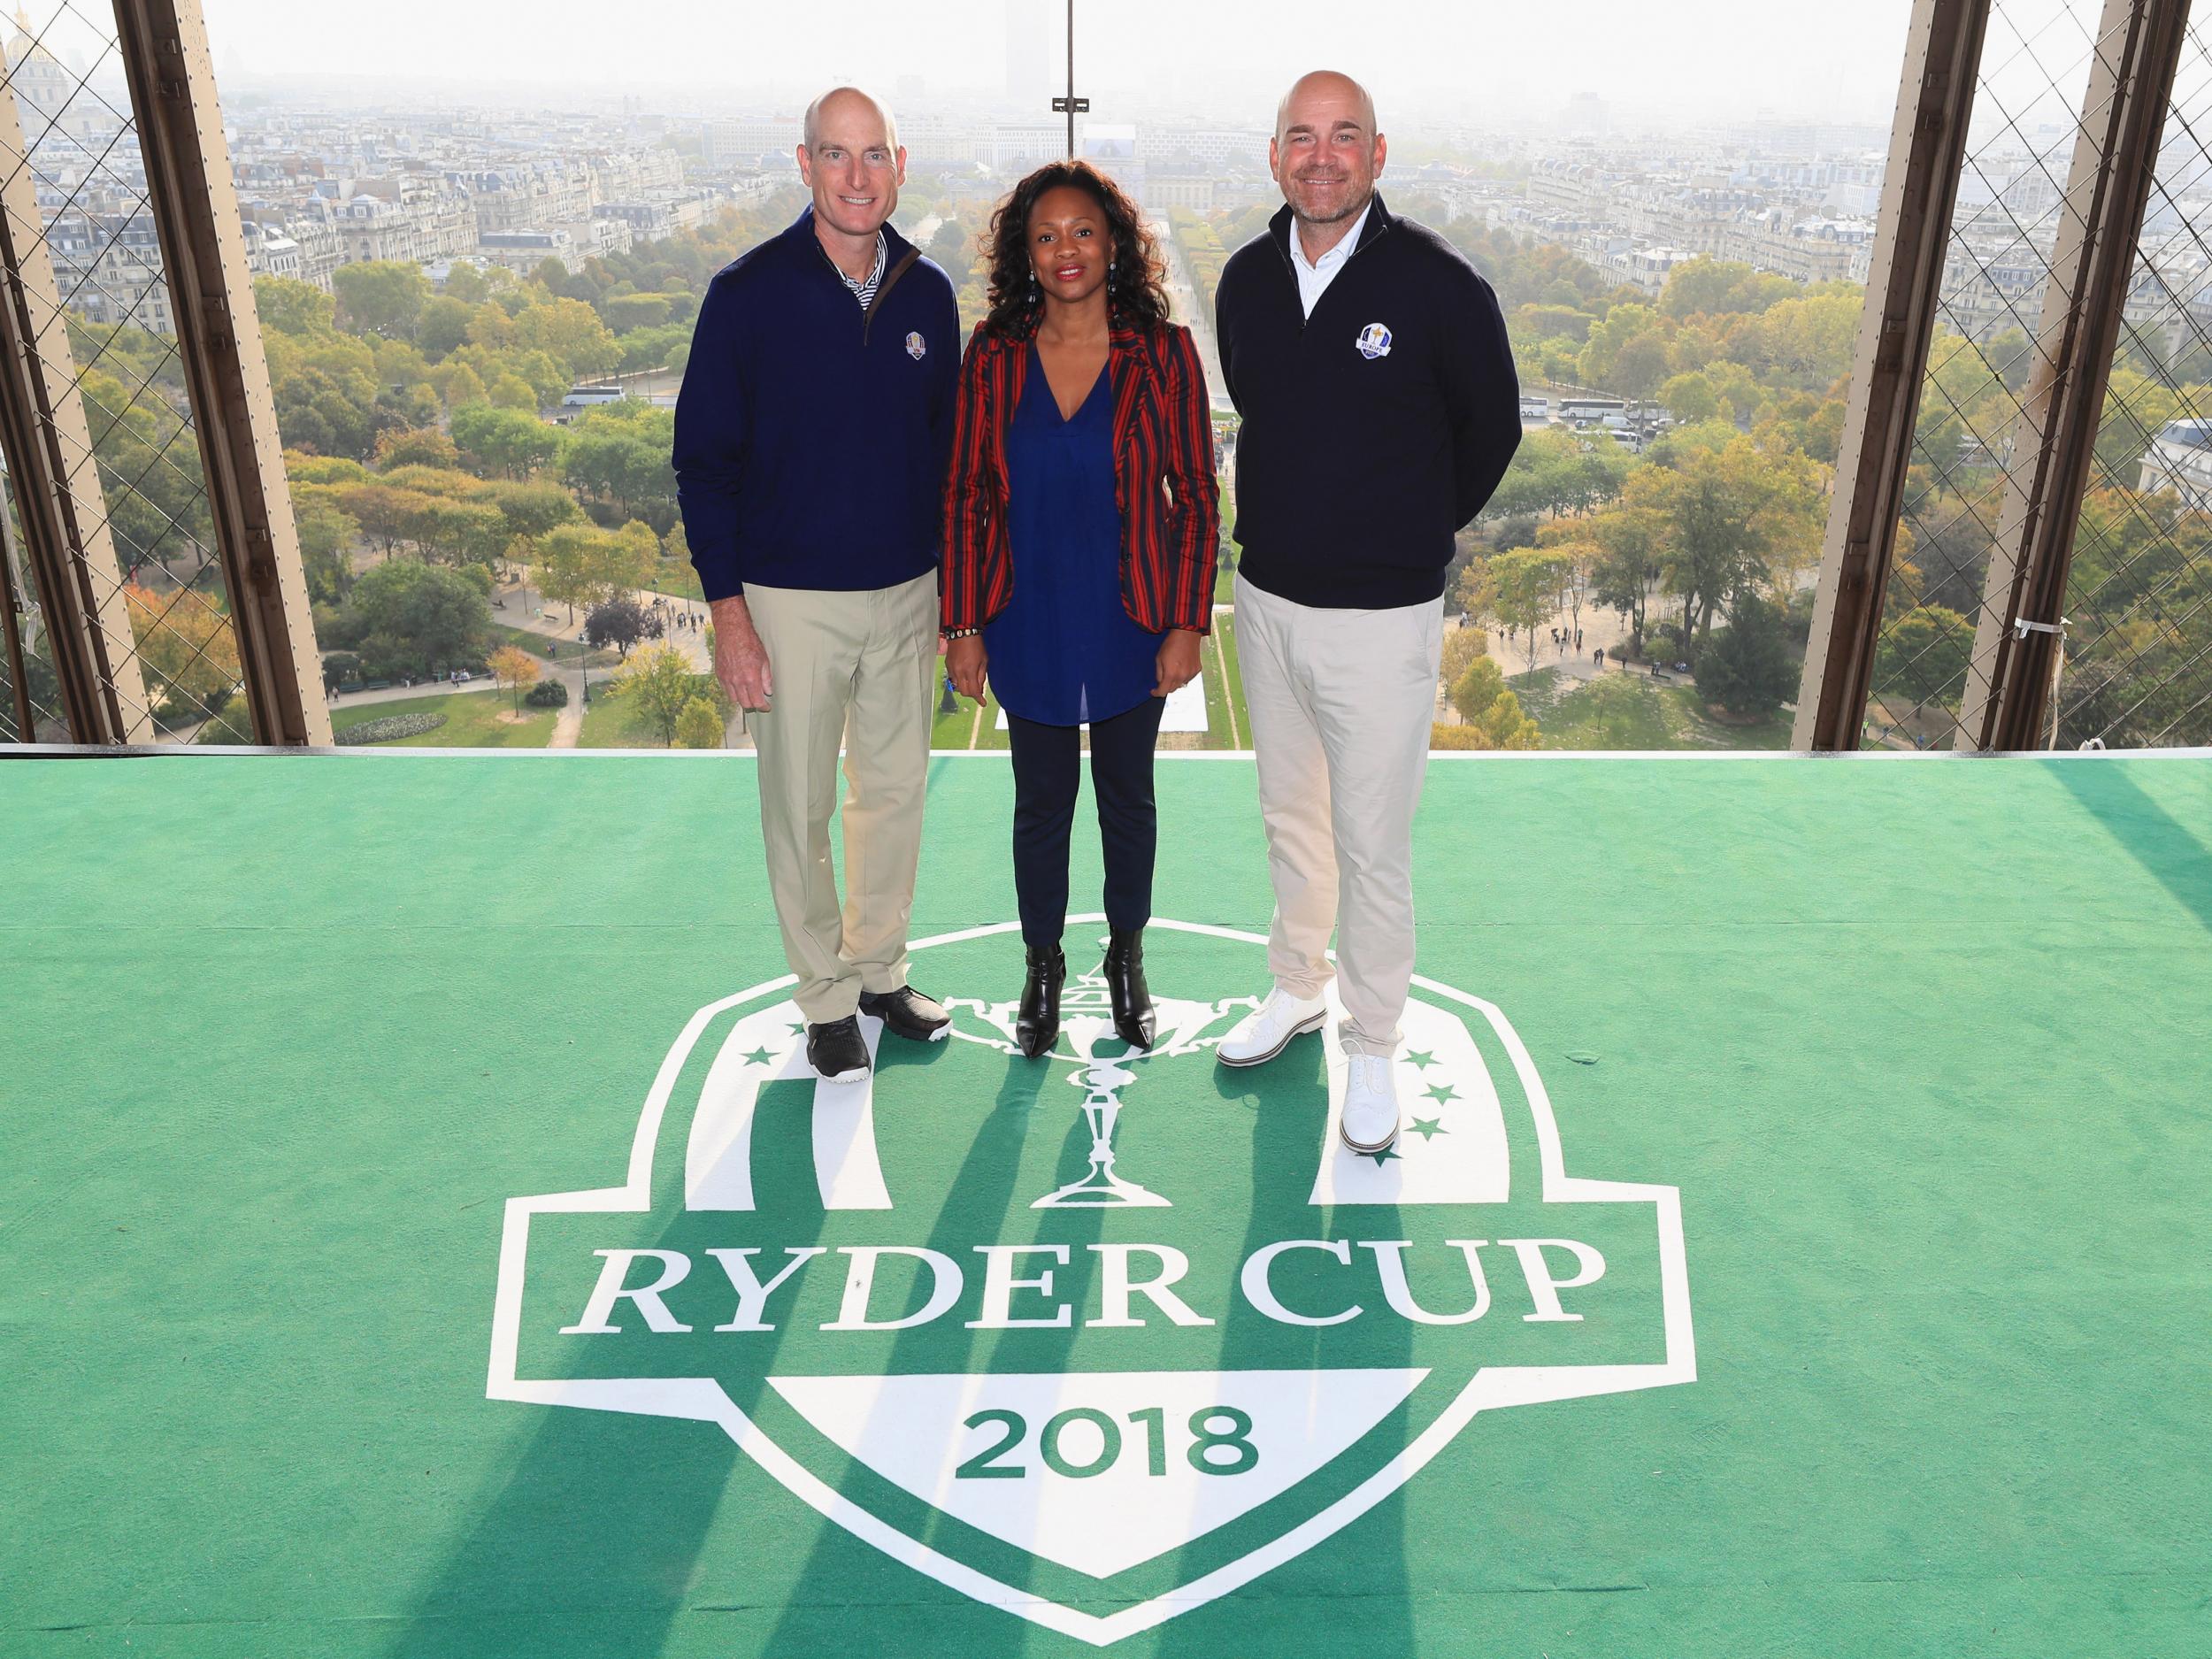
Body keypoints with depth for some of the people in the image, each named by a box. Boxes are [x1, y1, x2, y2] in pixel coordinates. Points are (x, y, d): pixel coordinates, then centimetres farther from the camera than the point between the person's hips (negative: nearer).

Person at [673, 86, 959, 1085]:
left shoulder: (928, 294, 3)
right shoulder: (748, 293, -9)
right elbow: (703, 460, -6)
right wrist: (728, 612, -11)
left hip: (907, 592, 4)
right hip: (793, 600, -3)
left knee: (896, 788, 13)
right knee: (800, 807, 6)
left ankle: (882, 971, 32)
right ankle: (828, 998, 23)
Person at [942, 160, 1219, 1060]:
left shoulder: (1162, 353, -7)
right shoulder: (994, 356, -3)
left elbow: (1197, 497, -4)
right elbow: (965, 498, 1)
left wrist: (1187, 623, -8)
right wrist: (962, 625, -2)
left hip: (1131, 626, 0)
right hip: (1029, 629, 1)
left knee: (1127, 798, 15)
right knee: (1041, 805, 13)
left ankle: (1127, 959, 37)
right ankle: (1042, 966, 33)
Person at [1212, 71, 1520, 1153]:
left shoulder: (1436, 283, -13)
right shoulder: (1246, 280, 2)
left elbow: (1491, 431, 1)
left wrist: (1410, 535, 8)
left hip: (1381, 619, -5)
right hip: (1266, 600, 5)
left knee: (1372, 849, 3)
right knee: (1290, 818, 19)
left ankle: (1372, 1049, 20)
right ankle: (1297, 991, 39)